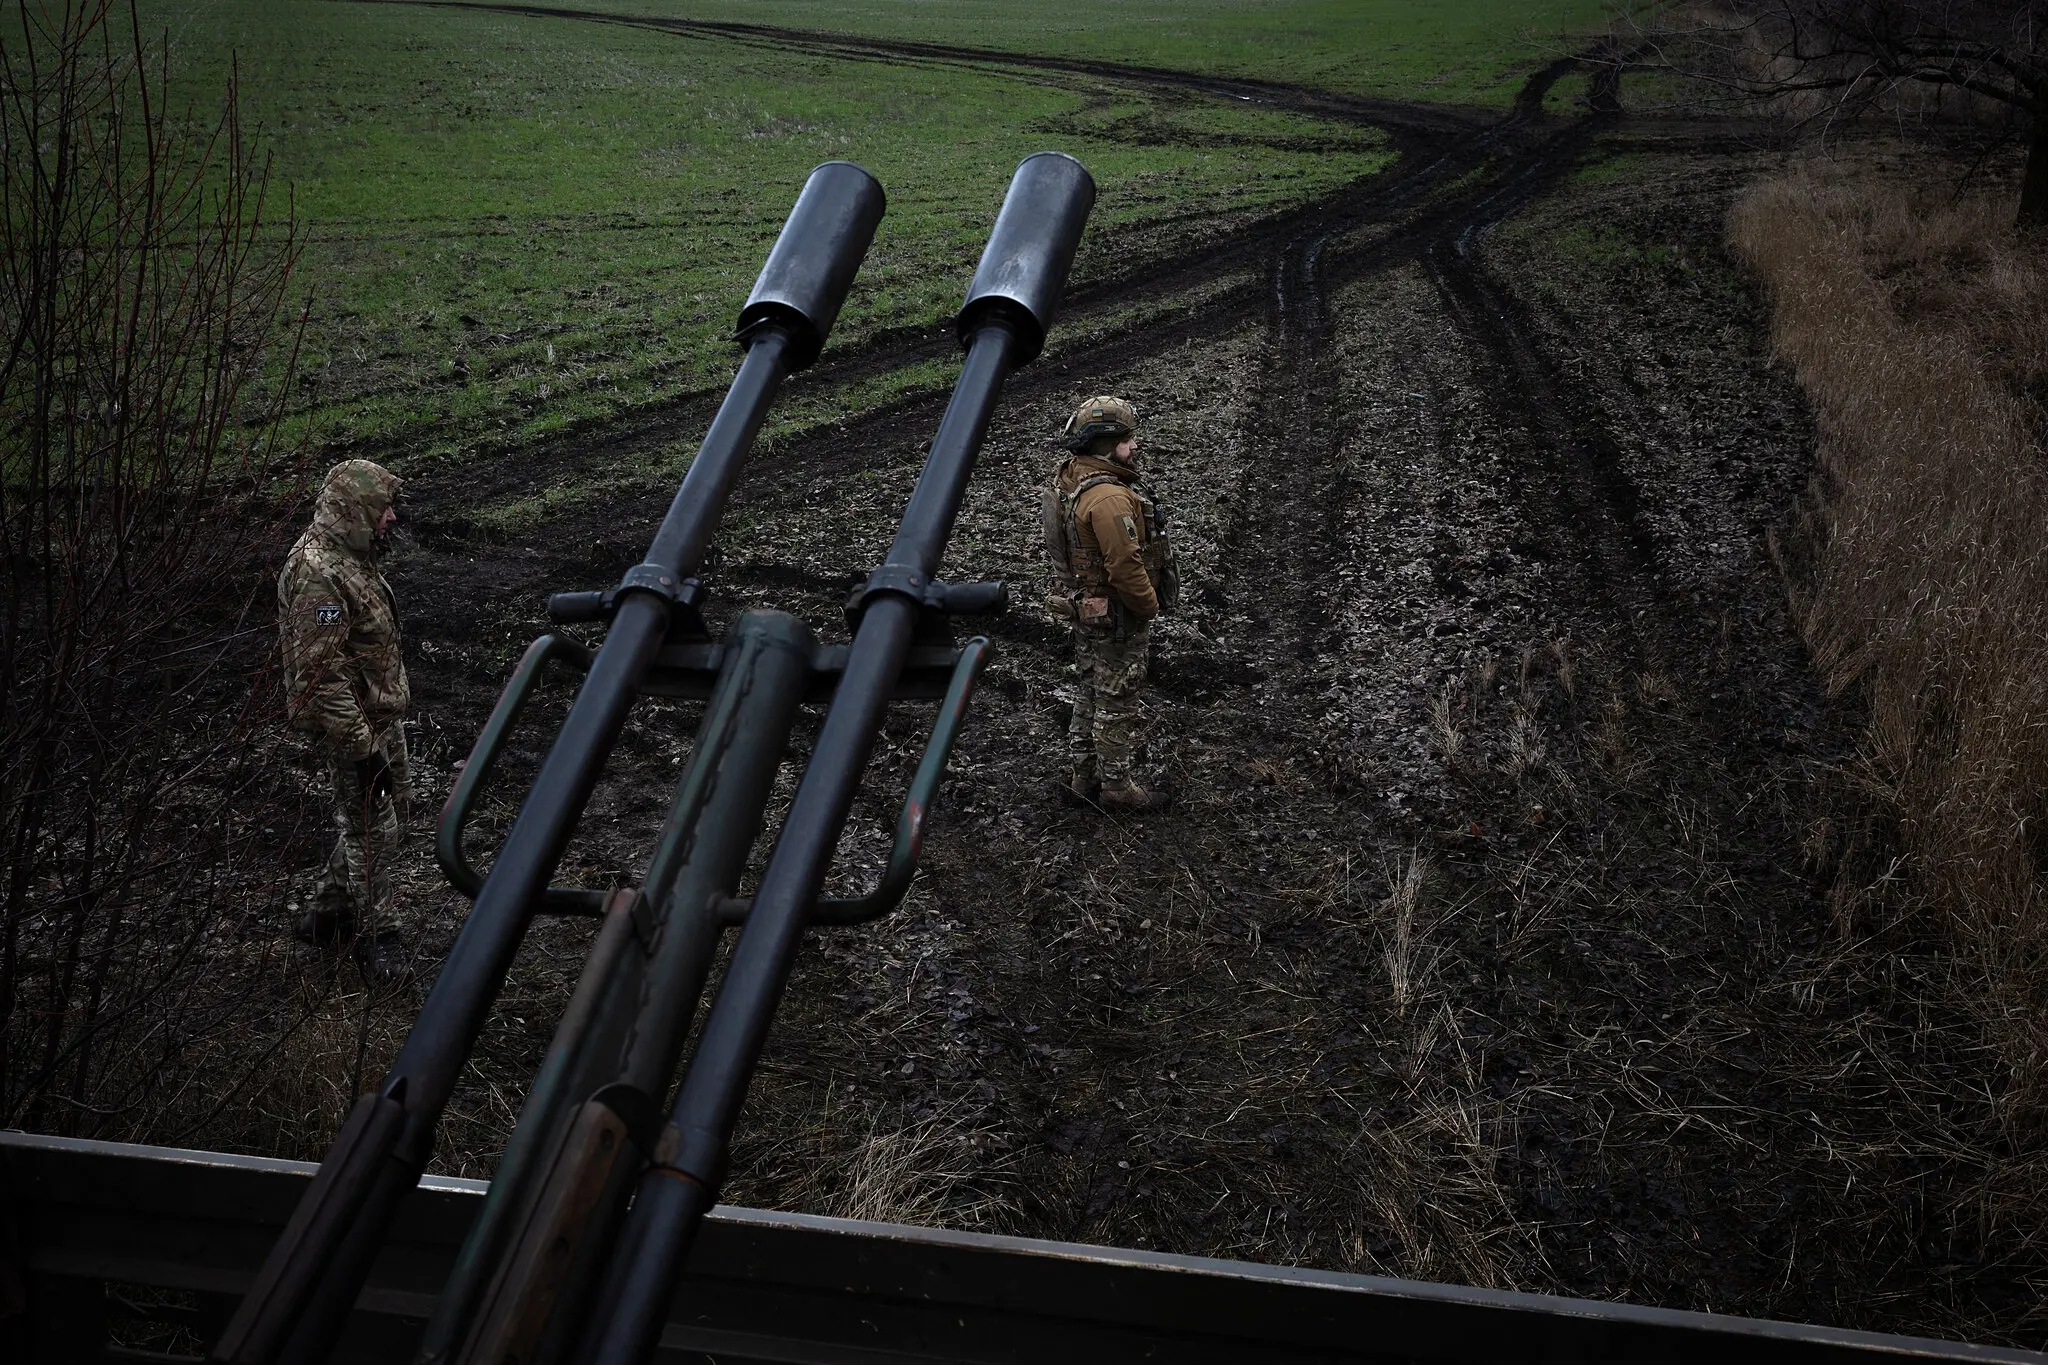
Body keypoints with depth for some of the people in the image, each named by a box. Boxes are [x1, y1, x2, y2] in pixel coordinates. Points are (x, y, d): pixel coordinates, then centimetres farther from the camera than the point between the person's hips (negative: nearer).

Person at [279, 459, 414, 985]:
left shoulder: (350, 557, 5)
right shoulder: (319, 575, -27)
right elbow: (322, 675, -28)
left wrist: (397, 690, 26)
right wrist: (362, 748, -25)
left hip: (382, 715, 10)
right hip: (355, 724, -10)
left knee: (391, 808, 21)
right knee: (370, 829, 4)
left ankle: (330, 909, 35)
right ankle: (375, 937, 21)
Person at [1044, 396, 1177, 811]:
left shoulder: (1069, 479, 3)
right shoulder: (1109, 498, -29)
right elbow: (1125, 565, -29)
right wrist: (1149, 606, -12)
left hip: (1085, 606, 10)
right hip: (1116, 616, -10)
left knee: (1092, 694, 20)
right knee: (1119, 701, 4)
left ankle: (1082, 777, 31)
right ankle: (1117, 785, 17)